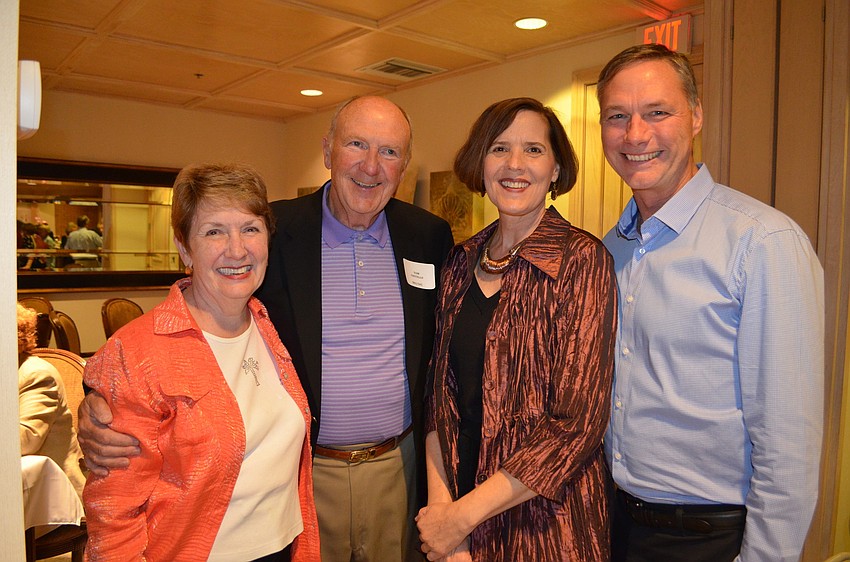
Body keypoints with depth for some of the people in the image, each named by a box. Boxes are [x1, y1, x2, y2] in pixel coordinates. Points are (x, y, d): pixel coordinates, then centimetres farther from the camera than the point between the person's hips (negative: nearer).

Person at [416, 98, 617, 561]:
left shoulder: (581, 260, -14)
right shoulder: (462, 262, 1)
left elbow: (576, 422, -17)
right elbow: (442, 389, 2)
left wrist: (464, 515, -15)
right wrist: (439, 501, -9)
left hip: (546, 522, -4)